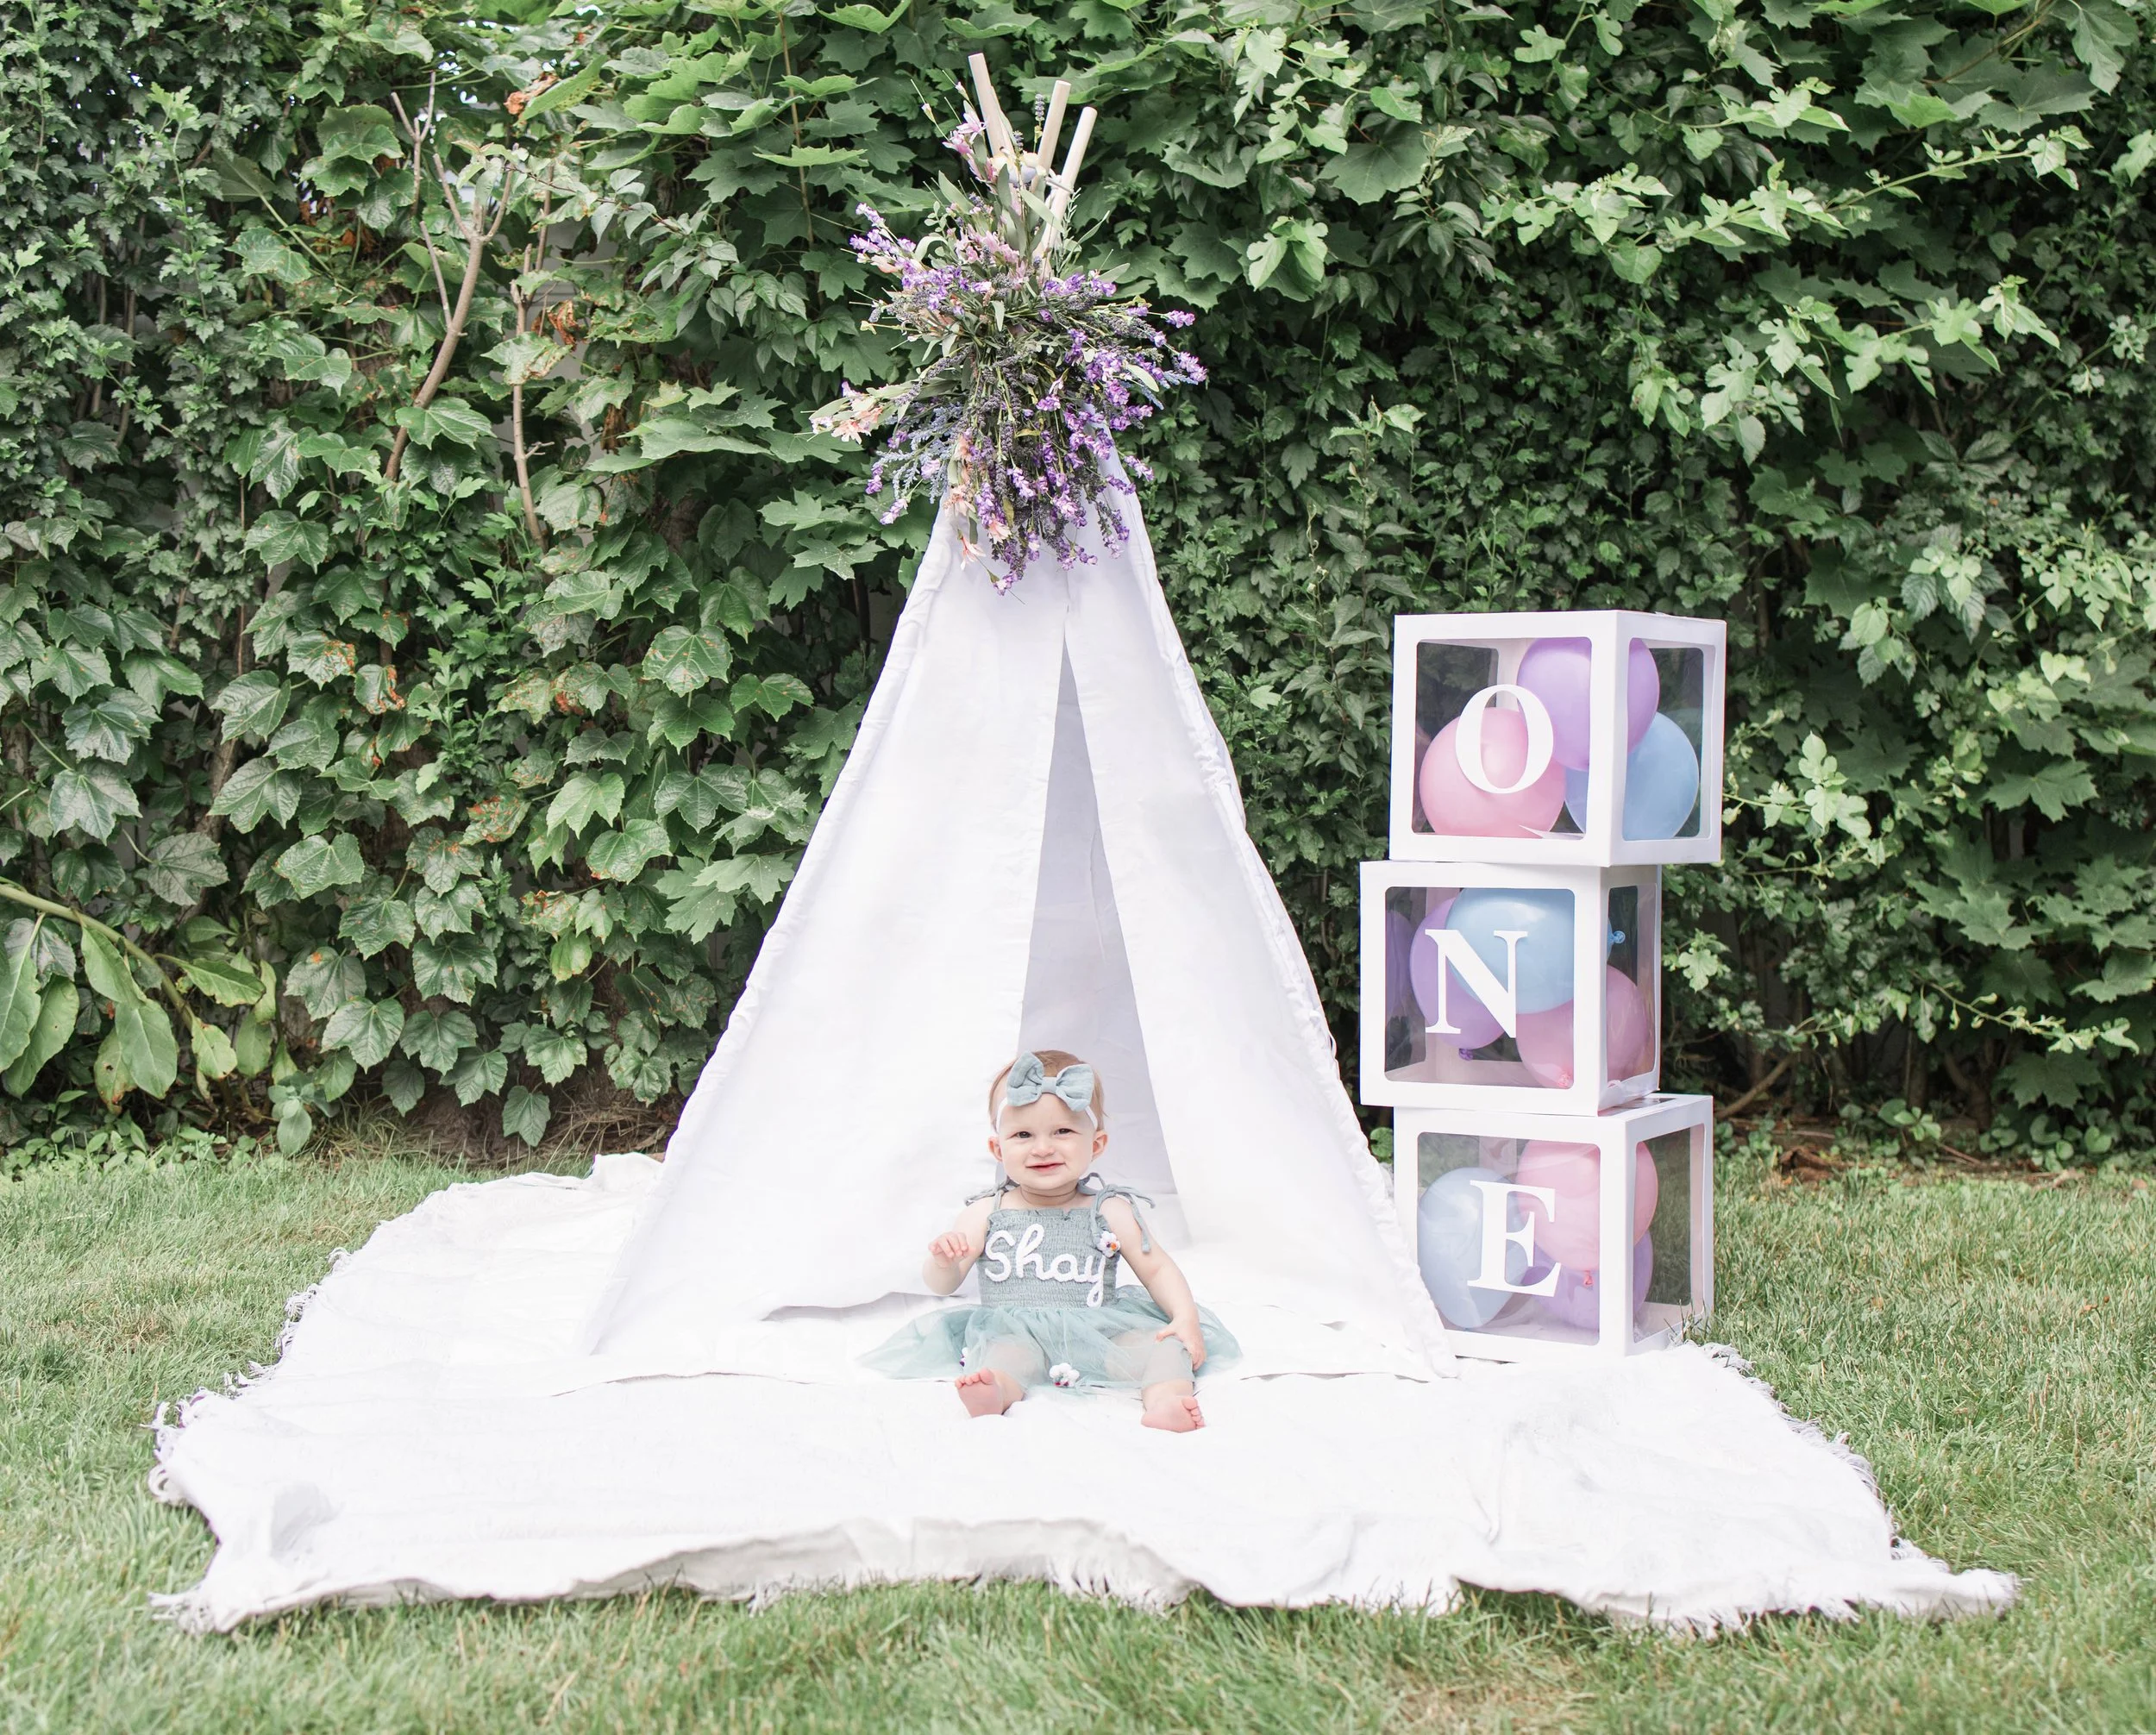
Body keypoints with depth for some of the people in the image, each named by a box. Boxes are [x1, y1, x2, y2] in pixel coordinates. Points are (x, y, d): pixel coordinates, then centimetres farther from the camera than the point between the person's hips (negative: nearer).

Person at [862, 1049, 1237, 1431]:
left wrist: (1186, 1318, -8)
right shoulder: (986, 1213, 4)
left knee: (1163, 1343, -21)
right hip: (1015, 1335, -2)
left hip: (1100, 1333, 2)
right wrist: (944, 1261, -20)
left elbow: (1156, 1268, 9)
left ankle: (1165, 1400, -45)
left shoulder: (1110, 1211, 5)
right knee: (1004, 1353, -34)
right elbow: (942, 1285, 4)